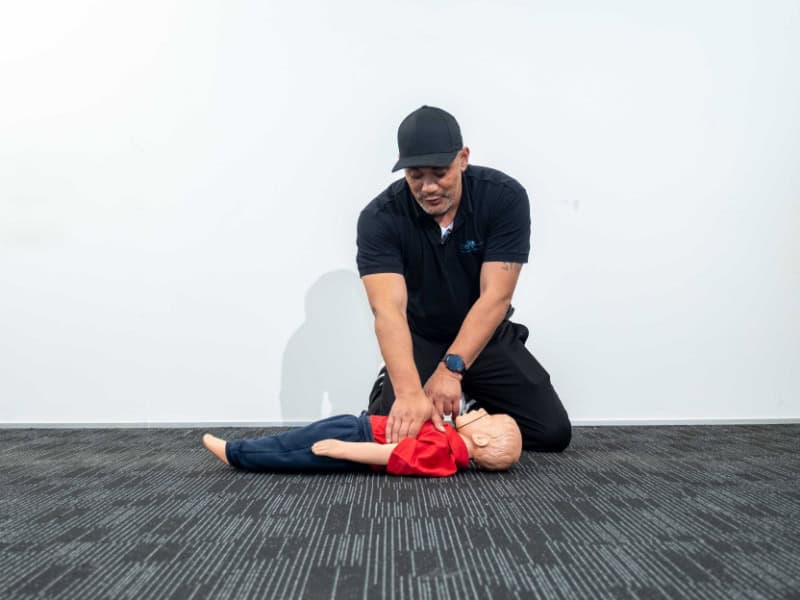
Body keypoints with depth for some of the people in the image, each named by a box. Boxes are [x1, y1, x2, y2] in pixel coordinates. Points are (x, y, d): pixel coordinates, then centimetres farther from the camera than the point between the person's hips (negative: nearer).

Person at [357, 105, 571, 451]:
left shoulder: (505, 198, -21)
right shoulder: (379, 218, -22)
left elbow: (495, 297, -25)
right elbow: (389, 309, -33)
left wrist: (450, 369, -36)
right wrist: (409, 391, -48)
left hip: (487, 338, 1)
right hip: (418, 341, -1)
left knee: (553, 432, -9)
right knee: (400, 434, -21)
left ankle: (478, 403, 19)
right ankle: (387, 390, 14)